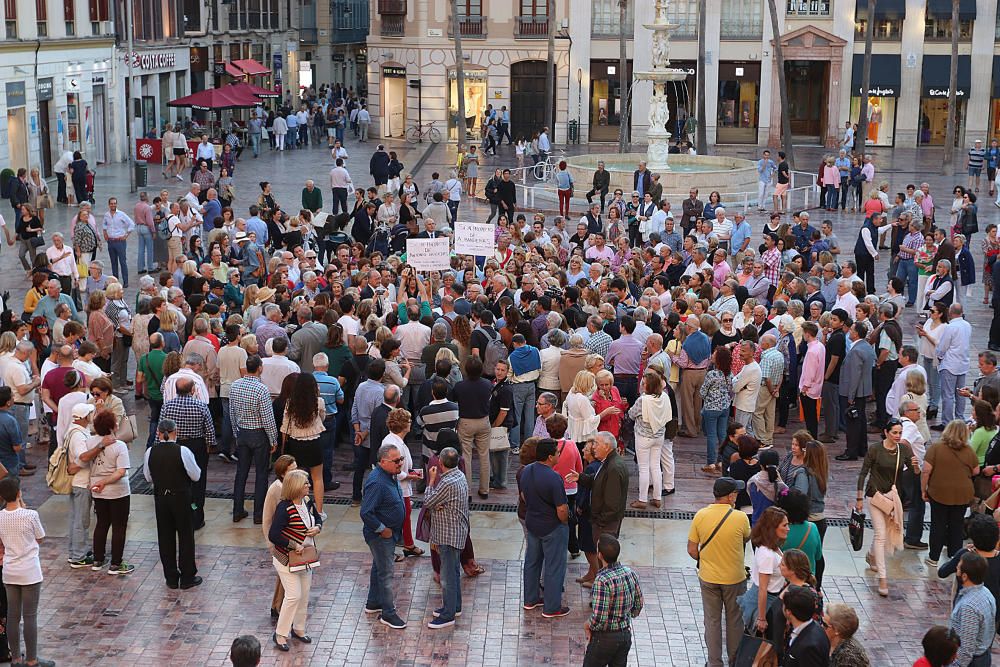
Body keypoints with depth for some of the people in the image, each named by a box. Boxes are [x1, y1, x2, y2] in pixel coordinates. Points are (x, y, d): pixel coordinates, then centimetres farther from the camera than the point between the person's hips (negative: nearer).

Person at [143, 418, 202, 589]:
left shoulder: (150, 452, -7)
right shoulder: (183, 451, -17)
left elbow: (148, 478, 5)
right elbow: (196, 476, -9)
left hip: (160, 498, 3)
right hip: (181, 497, -3)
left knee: (165, 536, 13)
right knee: (186, 536, 9)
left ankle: (171, 578, 19)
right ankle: (187, 578, 14)